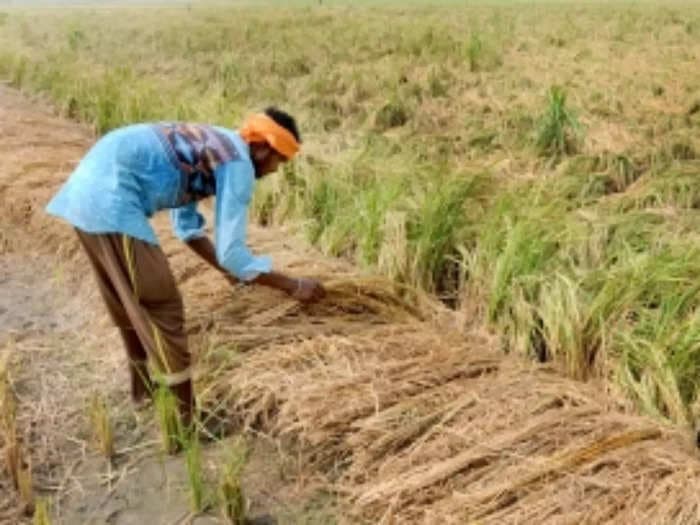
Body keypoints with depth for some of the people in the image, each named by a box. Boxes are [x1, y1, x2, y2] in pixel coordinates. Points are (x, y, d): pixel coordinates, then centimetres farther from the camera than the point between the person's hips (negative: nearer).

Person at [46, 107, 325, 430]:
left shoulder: (209, 146, 22)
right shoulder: (238, 164, -6)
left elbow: (187, 227, 33)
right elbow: (230, 252, -9)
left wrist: (228, 269, 39)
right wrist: (293, 286, 0)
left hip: (88, 189, 10)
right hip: (111, 198, -10)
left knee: (127, 301, 23)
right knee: (160, 306, -3)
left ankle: (144, 386, 40)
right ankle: (187, 416, 5)